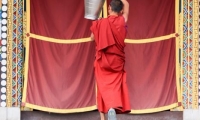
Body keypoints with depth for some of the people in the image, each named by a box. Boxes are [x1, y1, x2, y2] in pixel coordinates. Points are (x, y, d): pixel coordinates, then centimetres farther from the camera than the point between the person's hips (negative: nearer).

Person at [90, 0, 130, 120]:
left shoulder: (100, 23, -9)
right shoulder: (122, 21, -6)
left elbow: (92, 37, 8)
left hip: (102, 62, 0)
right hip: (117, 62, 0)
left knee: (104, 87, 7)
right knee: (115, 87, 6)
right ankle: (113, 108, -19)